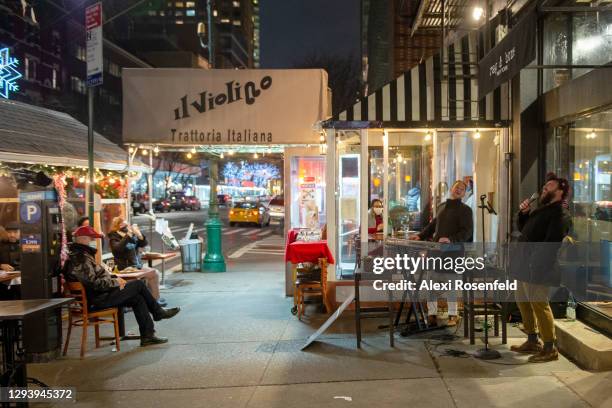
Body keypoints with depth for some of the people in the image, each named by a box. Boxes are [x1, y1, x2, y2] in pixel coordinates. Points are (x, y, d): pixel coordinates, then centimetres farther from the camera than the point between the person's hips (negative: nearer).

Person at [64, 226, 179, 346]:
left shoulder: (82, 255, 15)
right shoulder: (80, 259, -20)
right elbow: (94, 283, -26)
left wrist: (114, 278, 8)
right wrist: (115, 282, -14)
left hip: (100, 295, 10)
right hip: (98, 299, -10)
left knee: (138, 298, 5)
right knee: (138, 284, -6)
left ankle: (148, 336, 6)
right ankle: (158, 312, 14)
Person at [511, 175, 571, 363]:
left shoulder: (560, 215, -12)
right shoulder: (542, 209, 20)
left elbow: (551, 243, -22)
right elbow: (524, 229, 27)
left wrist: (535, 262, -25)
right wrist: (524, 213, 11)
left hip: (537, 269, -10)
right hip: (525, 266, 10)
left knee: (539, 305, -7)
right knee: (523, 302, 16)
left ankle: (550, 349, 2)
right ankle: (532, 342, 29)